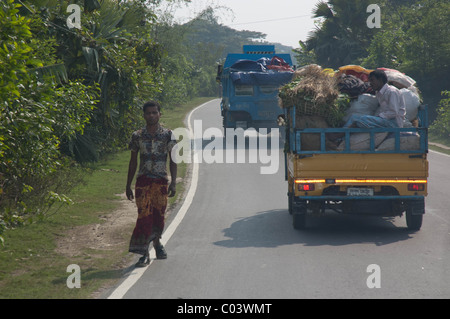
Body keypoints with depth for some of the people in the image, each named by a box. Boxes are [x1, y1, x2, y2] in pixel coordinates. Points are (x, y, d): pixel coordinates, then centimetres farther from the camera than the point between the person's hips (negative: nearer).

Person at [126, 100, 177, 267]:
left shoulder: (168, 135, 2)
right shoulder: (137, 136, 5)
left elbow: (173, 160, 1)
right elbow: (133, 161, 11)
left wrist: (173, 182, -8)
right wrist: (128, 185, 10)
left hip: (161, 181, 0)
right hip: (143, 180, 0)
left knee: (159, 214, 9)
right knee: (144, 215, -9)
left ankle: (156, 242, 36)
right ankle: (145, 253, -7)